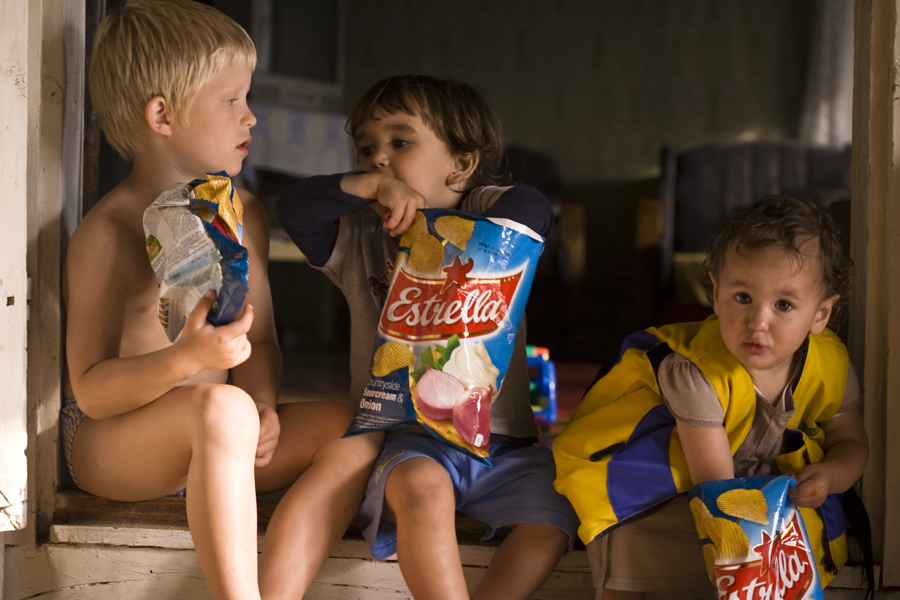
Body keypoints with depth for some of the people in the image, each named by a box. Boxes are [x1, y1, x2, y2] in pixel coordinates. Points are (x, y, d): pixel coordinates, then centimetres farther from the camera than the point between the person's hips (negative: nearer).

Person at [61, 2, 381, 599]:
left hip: (209, 440, 7)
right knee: (221, 407, -38)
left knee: (353, 428, -15)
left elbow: (260, 341, 9)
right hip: (108, 444, -7)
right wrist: (187, 359, -38)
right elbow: (91, 391, -20)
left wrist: (263, 405, -14)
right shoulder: (107, 234, -15)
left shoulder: (242, 216, 8)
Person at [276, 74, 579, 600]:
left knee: (554, 514, -24)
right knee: (421, 487, -35)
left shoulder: (486, 211, 9)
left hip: (500, 441, 1)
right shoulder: (357, 240, 13)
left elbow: (533, 210, -13)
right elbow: (295, 207, -4)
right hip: (406, 436, -1)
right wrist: (374, 185, -17)